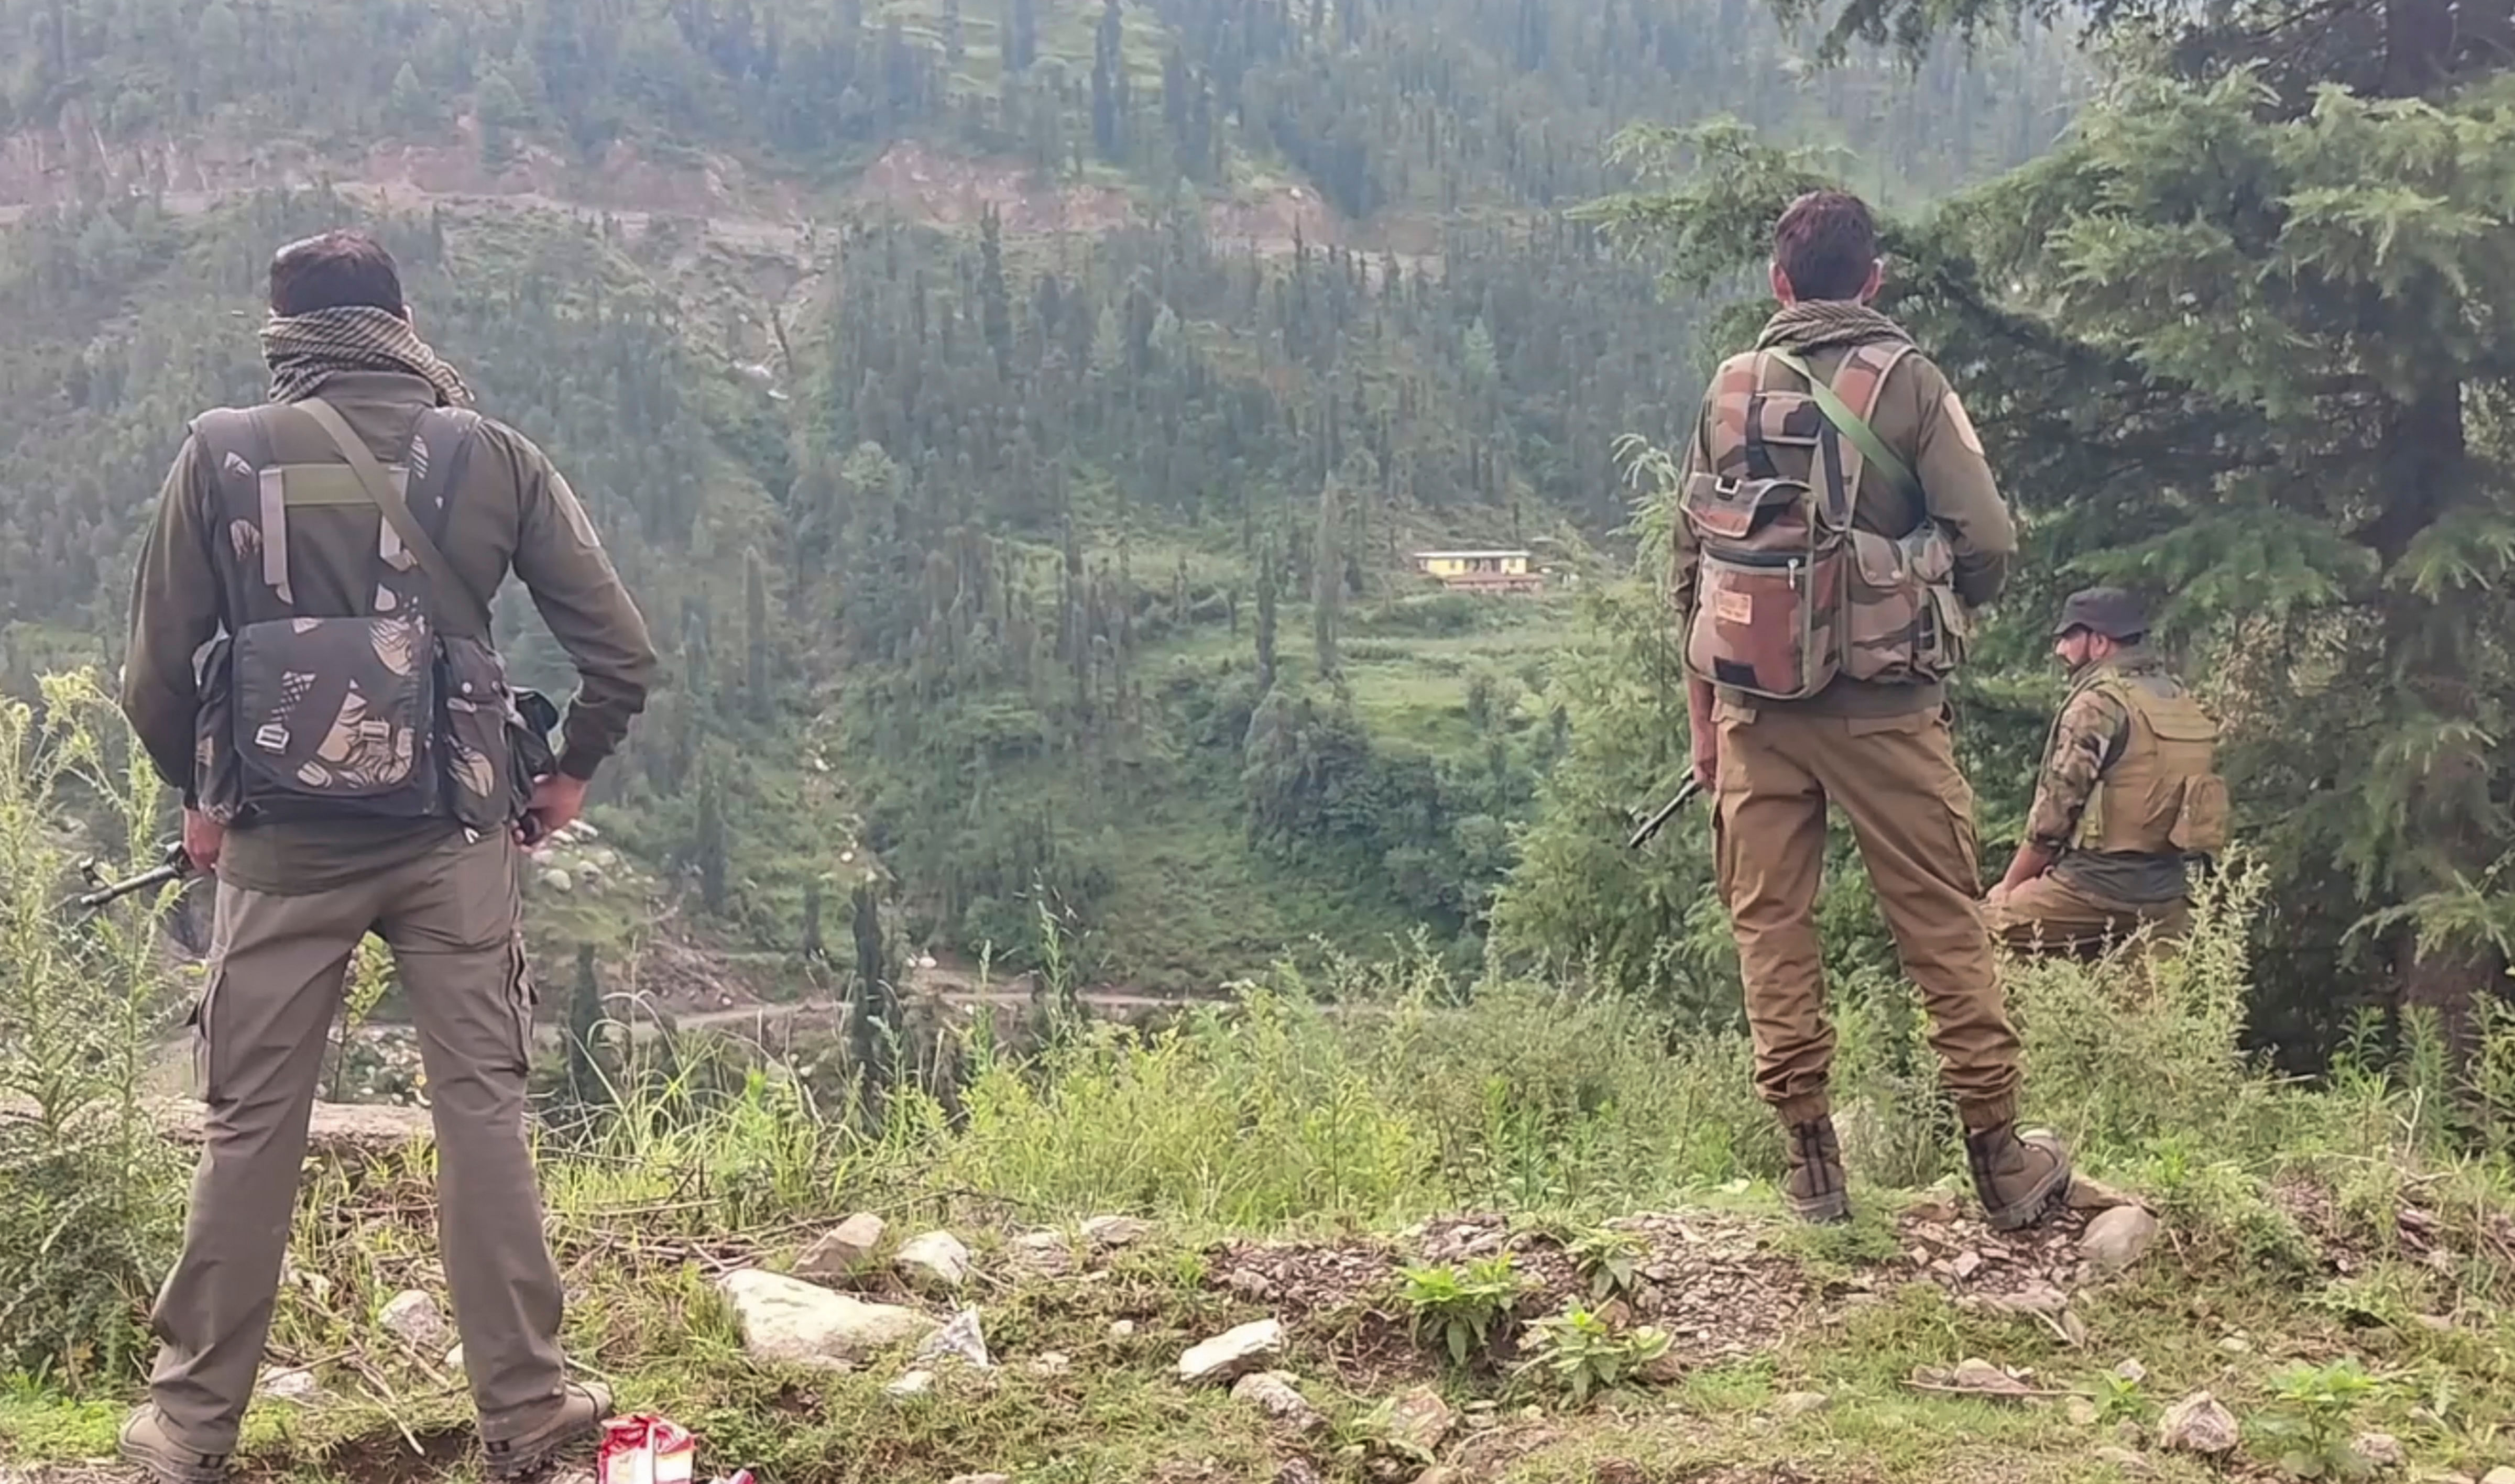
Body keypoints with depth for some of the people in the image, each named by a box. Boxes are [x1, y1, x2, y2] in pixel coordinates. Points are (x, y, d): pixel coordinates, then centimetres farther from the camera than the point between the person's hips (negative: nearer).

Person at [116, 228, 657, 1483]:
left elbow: (157, 675, 1)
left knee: (250, 1130, 9)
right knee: (482, 1113, 8)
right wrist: (570, 772, 15)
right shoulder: (492, 458, -1)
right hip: (455, 838, 0)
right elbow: (620, 654, -1)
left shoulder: (223, 455, -2)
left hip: (280, 842, 0)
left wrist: (201, 794, 18)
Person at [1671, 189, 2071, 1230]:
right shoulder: (1907, 381, -3)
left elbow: (1690, 561, 9)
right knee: (1943, 927, 6)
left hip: (1754, 707, 2)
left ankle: (1811, 1167, 10)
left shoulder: (1730, 392, 6)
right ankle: (2000, 1163, 12)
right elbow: (1988, 542, -8)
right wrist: (1944, 615, 14)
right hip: (1885, 703, -2)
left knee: (1770, 925, 8)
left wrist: (1703, 714, 17)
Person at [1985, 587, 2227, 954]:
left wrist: (2008, 887, 4)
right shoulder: (2184, 702, 14)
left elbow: (2052, 816, -9)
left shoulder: (2099, 702, -10)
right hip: (2166, 898, 8)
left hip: (2097, 888, -8)